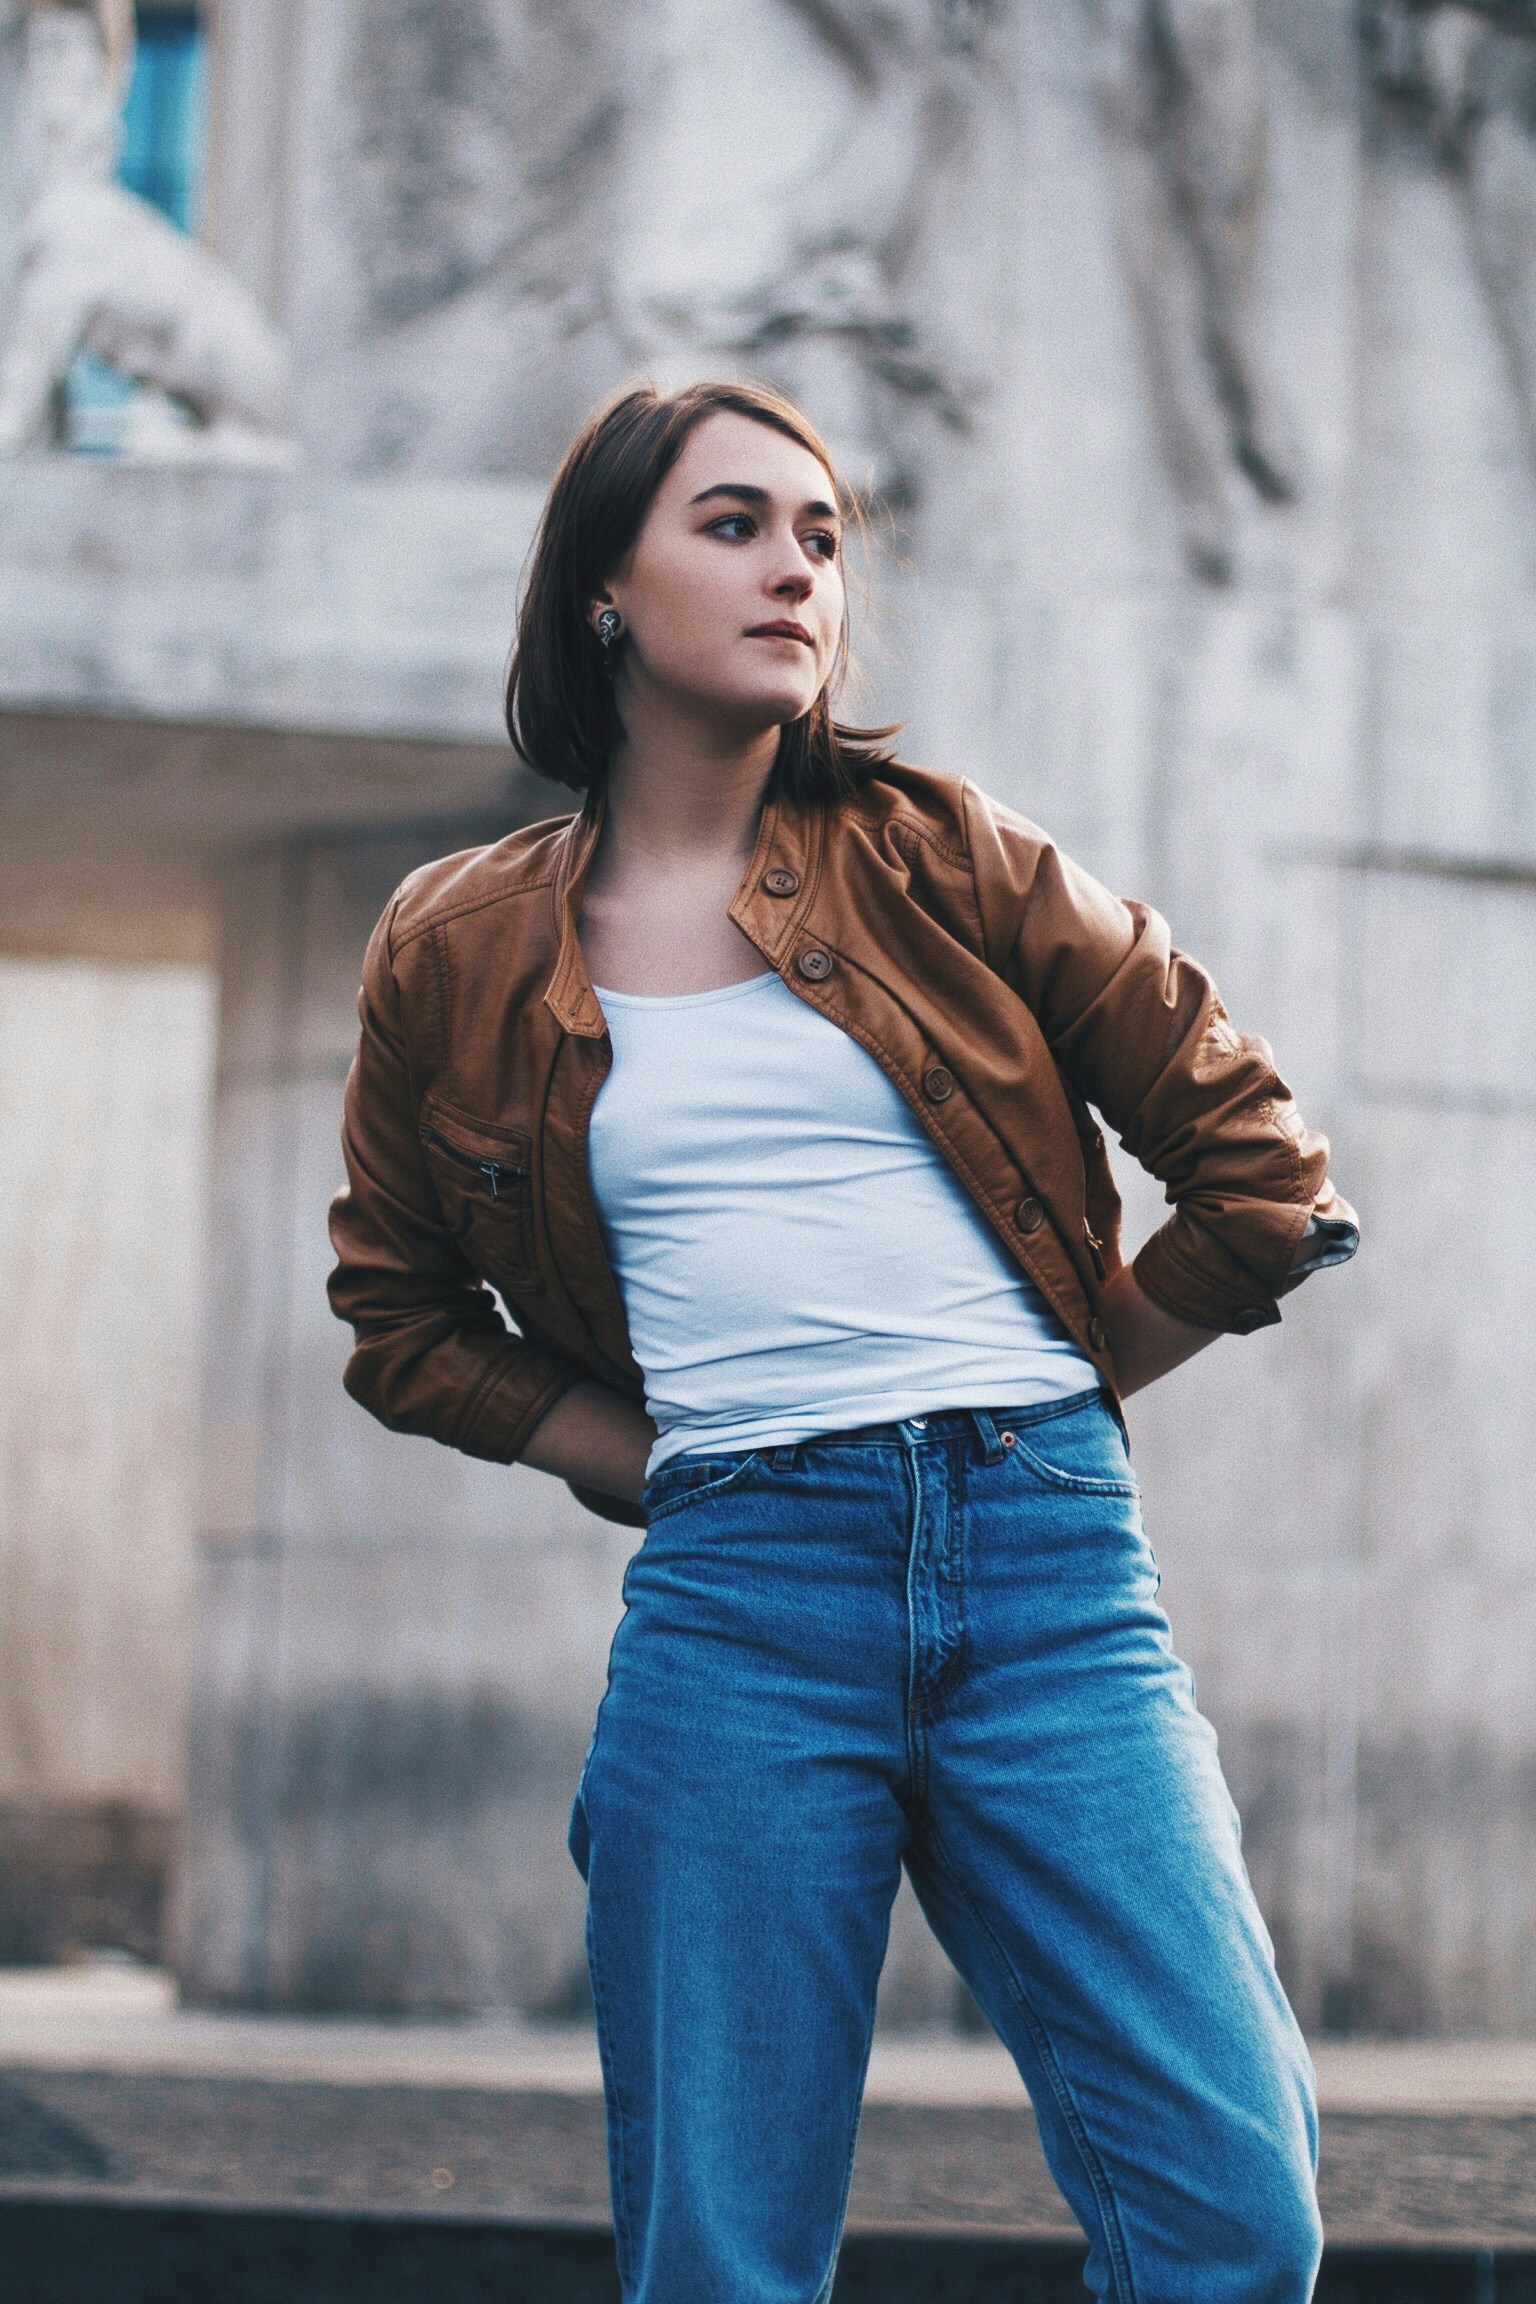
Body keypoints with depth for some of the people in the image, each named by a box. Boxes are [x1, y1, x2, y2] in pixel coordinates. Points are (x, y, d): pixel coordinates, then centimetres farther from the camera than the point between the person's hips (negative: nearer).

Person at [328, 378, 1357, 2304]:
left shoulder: (941, 858, 9)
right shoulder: (461, 956, 10)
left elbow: (1257, 1163, 11)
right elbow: (403, 1314, 21)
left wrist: (1024, 1402, 11)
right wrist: (670, 1463, 9)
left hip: (1053, 1562, 0)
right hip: (739, 1592, 0)